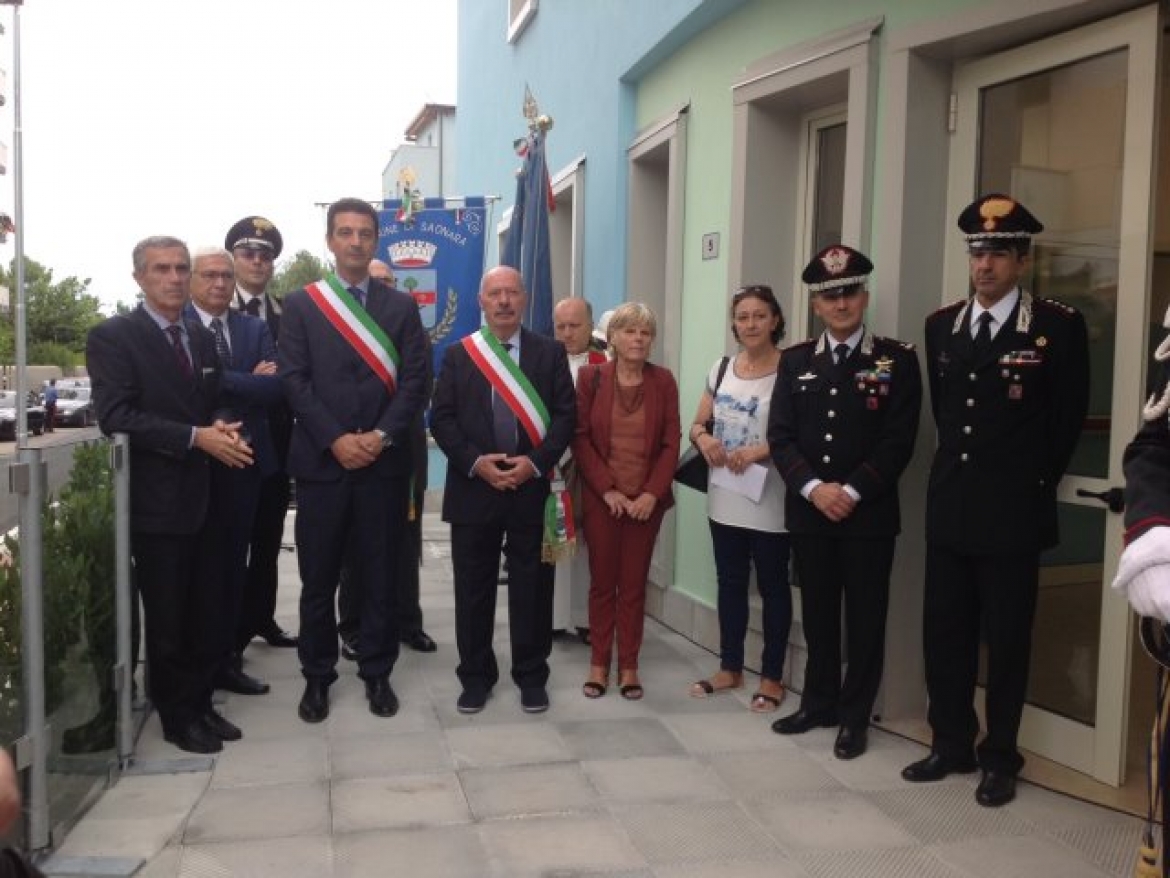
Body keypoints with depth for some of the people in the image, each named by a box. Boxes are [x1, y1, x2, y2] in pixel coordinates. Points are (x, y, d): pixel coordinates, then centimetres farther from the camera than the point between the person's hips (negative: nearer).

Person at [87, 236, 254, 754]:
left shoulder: (203, 338, 13)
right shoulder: (112, 336, -8)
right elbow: (116, 416, -17)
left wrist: (223, 430, -6)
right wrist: (196, 437, -22)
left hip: (204, 494, 6)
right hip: (156, 499, -6)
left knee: (207, 610, 13)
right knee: (166, 616, 6)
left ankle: (200, 703, 28)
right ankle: (177, 717, 20)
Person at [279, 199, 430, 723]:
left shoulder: (401, 308, 9)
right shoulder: (300, 304, 7)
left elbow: (415, 380, 1)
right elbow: (294, 380, -2)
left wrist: (381, 436, -12)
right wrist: (335, 440, -12)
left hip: (384, 463, 1)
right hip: (321, 461, 0)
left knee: (380, 577, 7)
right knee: (318, 579, 7)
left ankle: (377, 674, 21)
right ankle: (317, 677, 21)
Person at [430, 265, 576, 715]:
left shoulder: (550, 352, 6)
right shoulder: (457, 355, 7)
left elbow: (565, 416, 0)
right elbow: (442, 419, 1)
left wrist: (535, 463, -13)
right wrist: (475, 463, -12)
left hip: (532, 487, 0)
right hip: (473, 487, 1)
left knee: (532, 586, 6)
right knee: (473, 588, 7)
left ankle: (531, 676, 20)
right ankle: (476, 675, 21)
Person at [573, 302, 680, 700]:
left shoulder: (663, 381, 2)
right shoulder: (591, 377, -1)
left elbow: (671, 444, -1)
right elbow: (580, 438, -4)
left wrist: (652, 493, -11)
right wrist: (607, 489, -12)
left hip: (646, 499, 1)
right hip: (601, 498, -1)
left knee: (634, 583, 6)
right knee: (602, 582, 6)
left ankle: (628, 666, 16)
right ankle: (599, 663, 17)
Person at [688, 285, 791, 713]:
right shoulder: (721, 368, 8)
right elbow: (697, 424, 12)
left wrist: (760, 450, -24)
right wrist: (703, 438, -10)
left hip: (769, 502, -5)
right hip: (724, 499, 6)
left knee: (772, 587, 8)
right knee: (730, 582, 16)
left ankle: (772, 676, 22)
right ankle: (730, 668, 31)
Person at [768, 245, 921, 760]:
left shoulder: (897, 360, -1)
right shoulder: (796, 361, 8)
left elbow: (899, 442, -7)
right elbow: (780, 436, 1)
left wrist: (852, 491, -15)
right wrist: (813, 487, -13)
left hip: (870, 513, -3)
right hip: (808, 510, 3)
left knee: (865, 617, 6)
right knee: (817, 612, 13)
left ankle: (854, 717, 19)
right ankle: (819, 703, 28)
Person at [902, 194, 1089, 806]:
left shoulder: (1058, 326, -5)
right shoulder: (941, 325, 9)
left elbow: (1069, 418, 0)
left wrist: (1036, 482, 4)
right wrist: (958, 463, 12)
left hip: (1013, 510, -4)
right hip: (949, 505, 5)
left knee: (1006, 639, 5)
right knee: (943, 634, 10)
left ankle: (1000, 757, 19)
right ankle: (952, 744, 24)